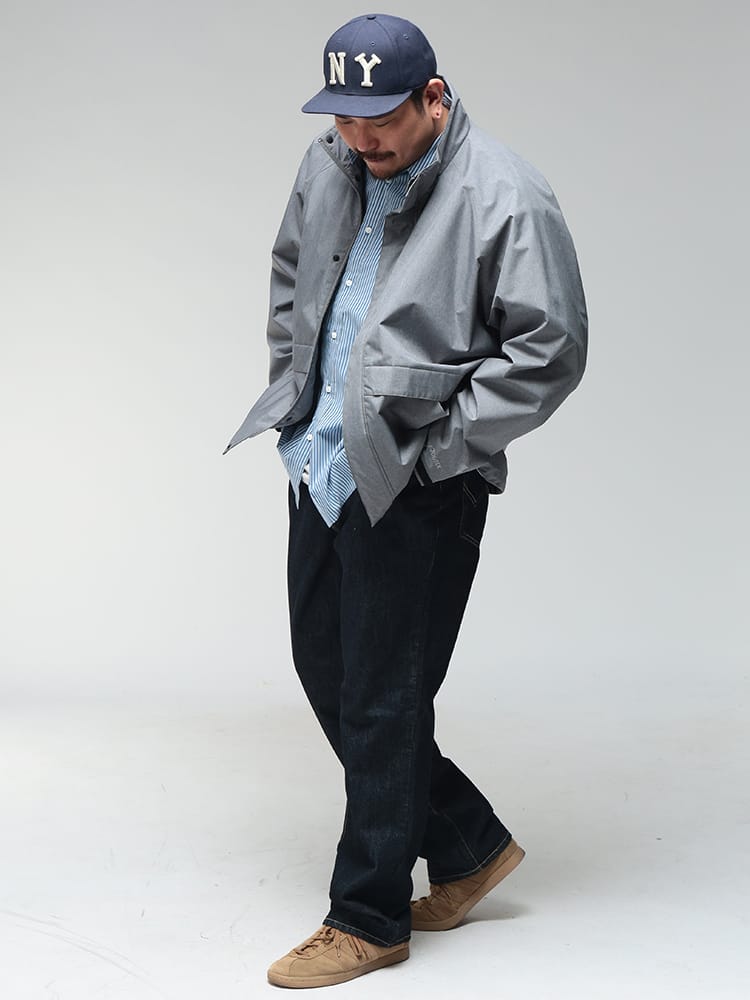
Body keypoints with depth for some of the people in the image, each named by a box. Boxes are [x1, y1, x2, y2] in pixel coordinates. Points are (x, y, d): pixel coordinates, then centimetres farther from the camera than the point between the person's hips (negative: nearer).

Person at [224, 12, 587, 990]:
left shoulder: (504, 199, -15)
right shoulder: (330, 167, 7)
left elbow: (550, 350, -15)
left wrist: (439, 444, -15)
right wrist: (294, 397, 13)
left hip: (413, 488, -8)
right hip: (321, 467, 8)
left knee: (382, 699, 0)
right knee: (325, 667, 15)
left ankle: (368, 918, 17)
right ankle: (470, 844, 31)